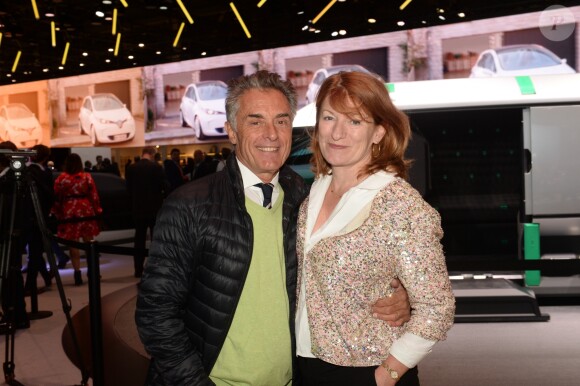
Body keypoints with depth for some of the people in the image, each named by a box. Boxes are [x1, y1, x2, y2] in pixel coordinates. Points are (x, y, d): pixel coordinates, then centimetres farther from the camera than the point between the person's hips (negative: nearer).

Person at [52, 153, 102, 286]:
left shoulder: (61, 178, 0)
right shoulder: (87, 177, 1)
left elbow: (56, 198, 2)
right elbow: (94, 195, -1)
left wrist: (57, 212, 11)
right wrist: (97, 210, 6)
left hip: (69, 213, -1)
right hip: (86, 211, 1)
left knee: (73, 244, 2)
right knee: (88, 243, 12)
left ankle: (77, 273, -1)